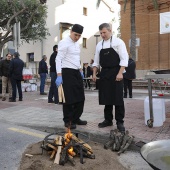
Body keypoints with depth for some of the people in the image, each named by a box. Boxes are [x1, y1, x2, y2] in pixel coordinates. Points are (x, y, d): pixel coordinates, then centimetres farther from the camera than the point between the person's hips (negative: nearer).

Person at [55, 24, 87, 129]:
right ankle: (68, 121, 13)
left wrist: (81, 70, 19)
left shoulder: (77, 44, 15)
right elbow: (58, 59, -17)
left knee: (80, 97, 10)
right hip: (67, 72, -8)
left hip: (77, 72, 8)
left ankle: (75, 118, 24)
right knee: (69, 98, -2)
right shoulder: (64, 43, -10)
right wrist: (59, 76, -24)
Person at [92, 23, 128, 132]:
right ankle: (108, 120, 20)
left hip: (115, 73, -5)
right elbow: (96, 61, 16)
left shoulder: (118, 42, -4)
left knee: (118, 98, -3)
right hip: (104, 73, 5)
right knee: (106, 97, 8)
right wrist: (94, 73, 6)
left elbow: (124, 59, -10)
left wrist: (120, 73, -18)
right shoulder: (99, 45, 12)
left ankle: (120, 122, 7)